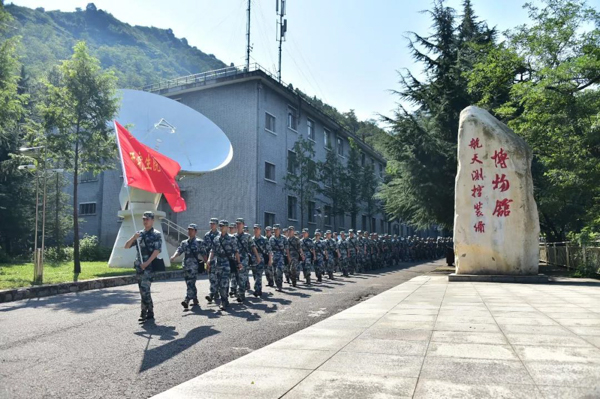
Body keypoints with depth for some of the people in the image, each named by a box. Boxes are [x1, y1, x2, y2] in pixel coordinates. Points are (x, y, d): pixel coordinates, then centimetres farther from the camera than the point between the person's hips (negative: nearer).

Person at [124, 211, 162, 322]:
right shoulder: (139, 234, 15)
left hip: (149, 266, -7)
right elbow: (126, 246, 14)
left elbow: (157, 250, -13)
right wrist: (133, 238, -6)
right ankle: (149, 313, 18)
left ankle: (145, 312, -9)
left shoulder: (156, 235, -3)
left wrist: (147, 263, -22)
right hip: (138, 266, 7)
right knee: (143, 290, 10)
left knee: (144, 289, -14)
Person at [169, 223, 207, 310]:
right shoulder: (184, 243, 15)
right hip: (185, 265, 6)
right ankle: (195, 301, 23)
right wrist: (174, 256, -17)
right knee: (190, 283, 11)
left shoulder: (199, 242, 2)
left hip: (194, 265, -6)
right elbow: (179, 250, 2)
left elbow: (203, 253, 2)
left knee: (190, 283, -14)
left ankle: (187, 300, -22)